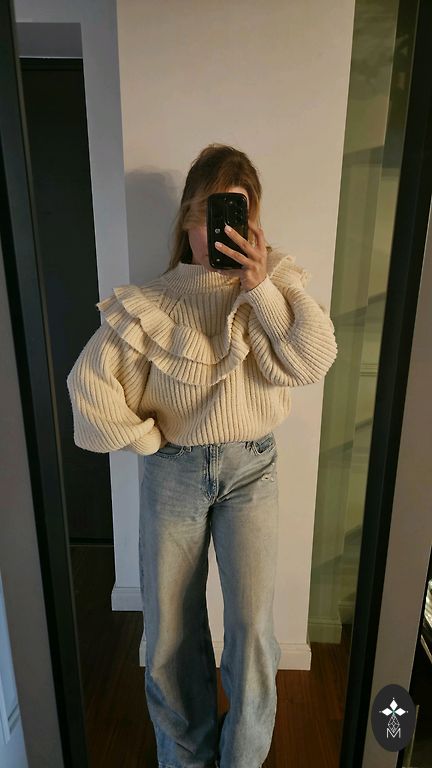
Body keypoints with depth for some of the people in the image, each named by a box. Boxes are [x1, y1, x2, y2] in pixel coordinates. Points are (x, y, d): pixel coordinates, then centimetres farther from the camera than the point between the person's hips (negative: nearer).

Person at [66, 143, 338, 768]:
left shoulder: (276, 282, 0)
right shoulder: (151, 301, -7)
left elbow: (313, 362, -13)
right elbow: (90, 387, -9)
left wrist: (263, 289, -21)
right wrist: (149, 439, -6)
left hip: (252, 466, 1)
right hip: (174, 472, 0)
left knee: (252, 626, 3)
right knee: (170, 629, 13)